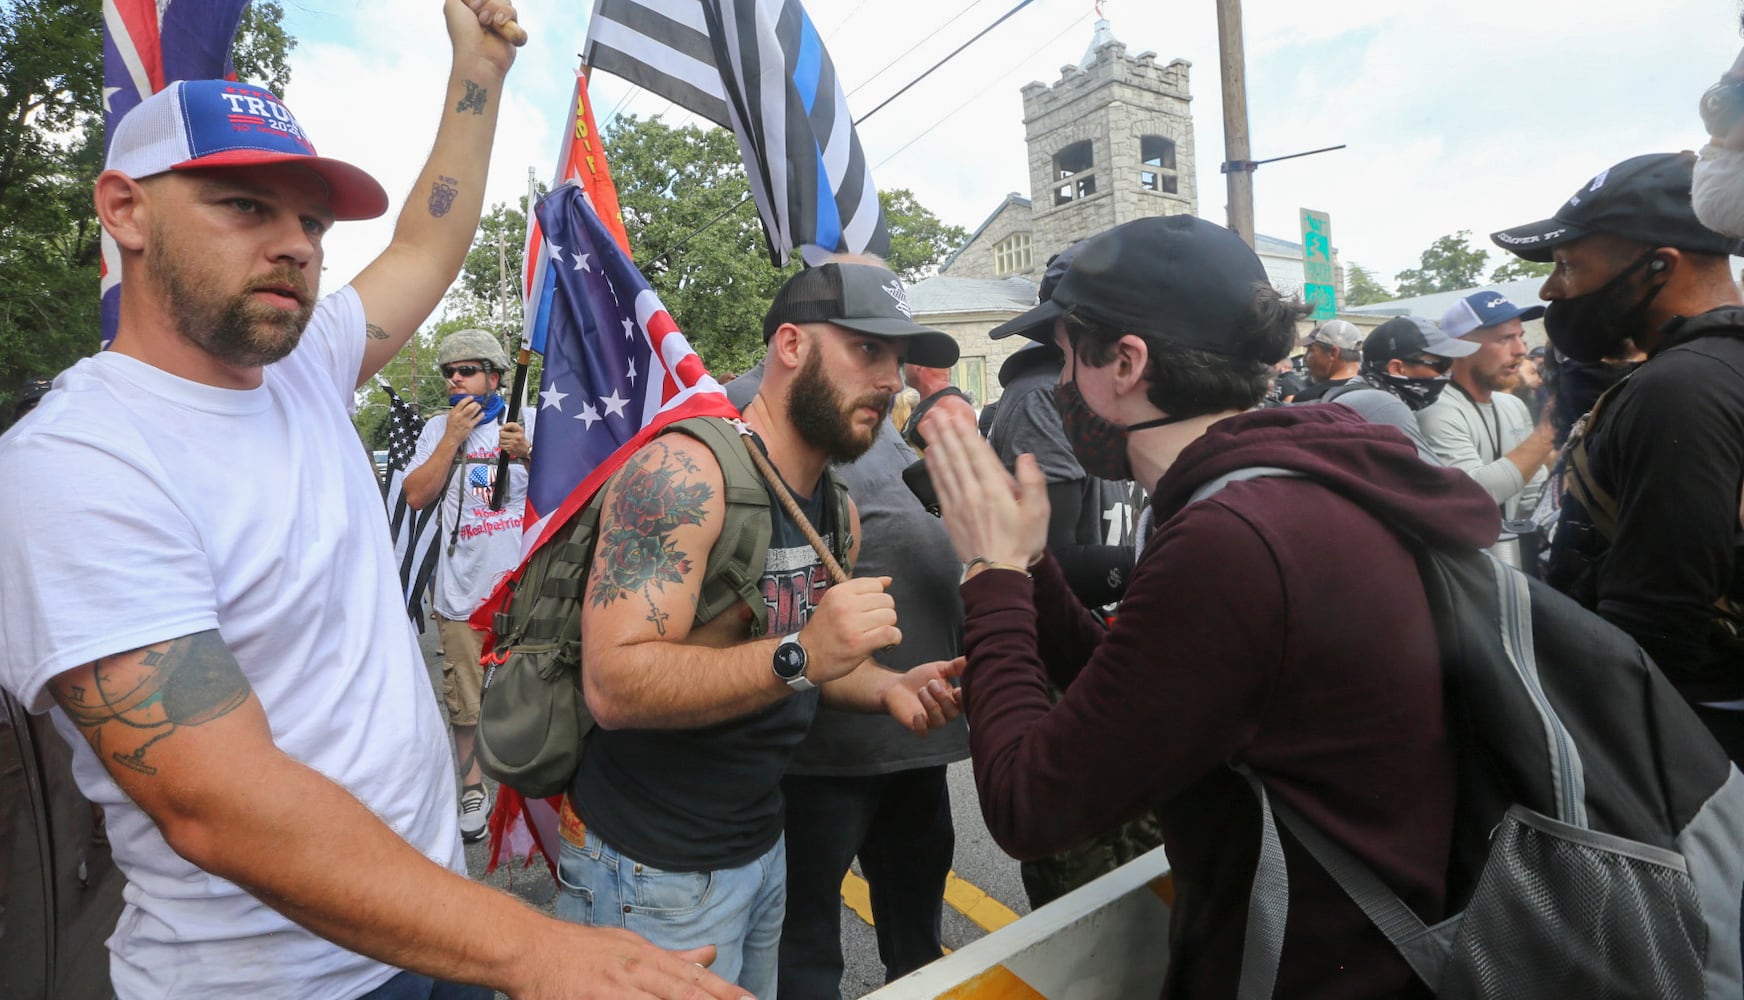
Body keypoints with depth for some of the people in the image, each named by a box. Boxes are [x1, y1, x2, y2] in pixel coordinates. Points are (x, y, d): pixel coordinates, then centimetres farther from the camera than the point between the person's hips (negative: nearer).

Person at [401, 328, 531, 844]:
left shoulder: (529, 422, 4)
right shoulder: (438, 428, 9)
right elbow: (416, 496, -2)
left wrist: (528, 455, -18)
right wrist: (452, 439, -8)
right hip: (462, 589, 2)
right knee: (465, 700, 9)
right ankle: (473, 788, 26)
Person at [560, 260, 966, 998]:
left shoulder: (839, 512, 3)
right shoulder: (683, 473, -23)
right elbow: (614, 686, -28)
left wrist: (887, 688, -4)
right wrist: (798, 656, -36)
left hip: (761, 847, 8)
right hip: (650, 870, -8)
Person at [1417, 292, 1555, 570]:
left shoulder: (1515, 407, 7)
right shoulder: (1438, 411, -19)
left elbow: (1532, 500, 11)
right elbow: (1473, 493, -30)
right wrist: (1550, 432, -25)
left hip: (1514, 568, 7)